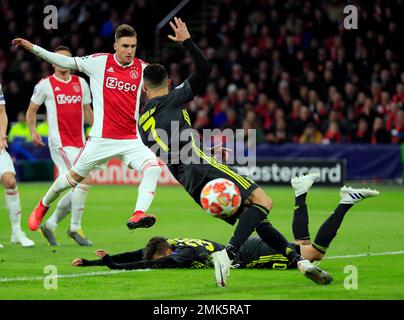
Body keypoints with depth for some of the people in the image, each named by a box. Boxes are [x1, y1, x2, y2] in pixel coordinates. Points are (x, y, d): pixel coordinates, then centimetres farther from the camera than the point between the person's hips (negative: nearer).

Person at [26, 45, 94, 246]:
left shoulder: (81, 83, 13)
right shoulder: (45, 84, 1)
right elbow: (31, 110, 10)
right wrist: (33, 131, -5)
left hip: (79, 142, 6)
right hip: (60, 142, -6)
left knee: (78, 189, 6)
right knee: (84, 180, -19)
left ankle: (50, 224, 21)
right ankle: (75, 228, -8)